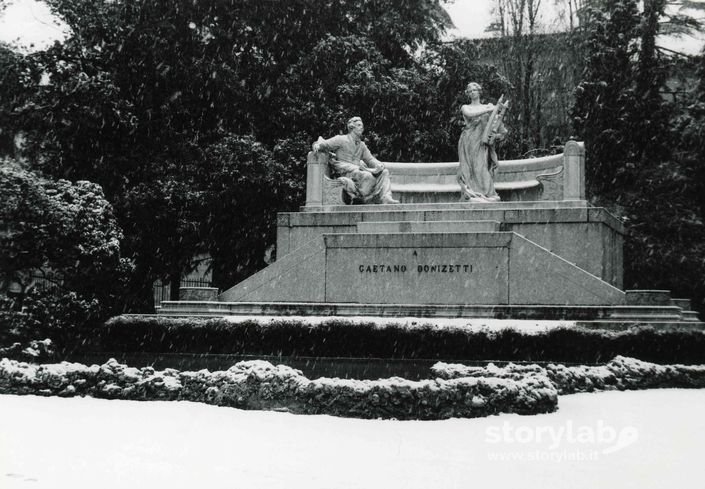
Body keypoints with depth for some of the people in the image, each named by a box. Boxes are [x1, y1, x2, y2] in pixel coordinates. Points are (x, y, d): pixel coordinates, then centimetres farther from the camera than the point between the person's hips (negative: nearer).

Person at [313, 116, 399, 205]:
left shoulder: (362, 146, 25)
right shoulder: (341, 140, 6)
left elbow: (370, 159, 19)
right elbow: (323, 144, 2)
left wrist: (378, 164, -4)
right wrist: (317, 145, -24)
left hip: (357, 172, 7)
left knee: (384, 172, -12)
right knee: (368, 176, -33)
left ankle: (385, 198, -29)